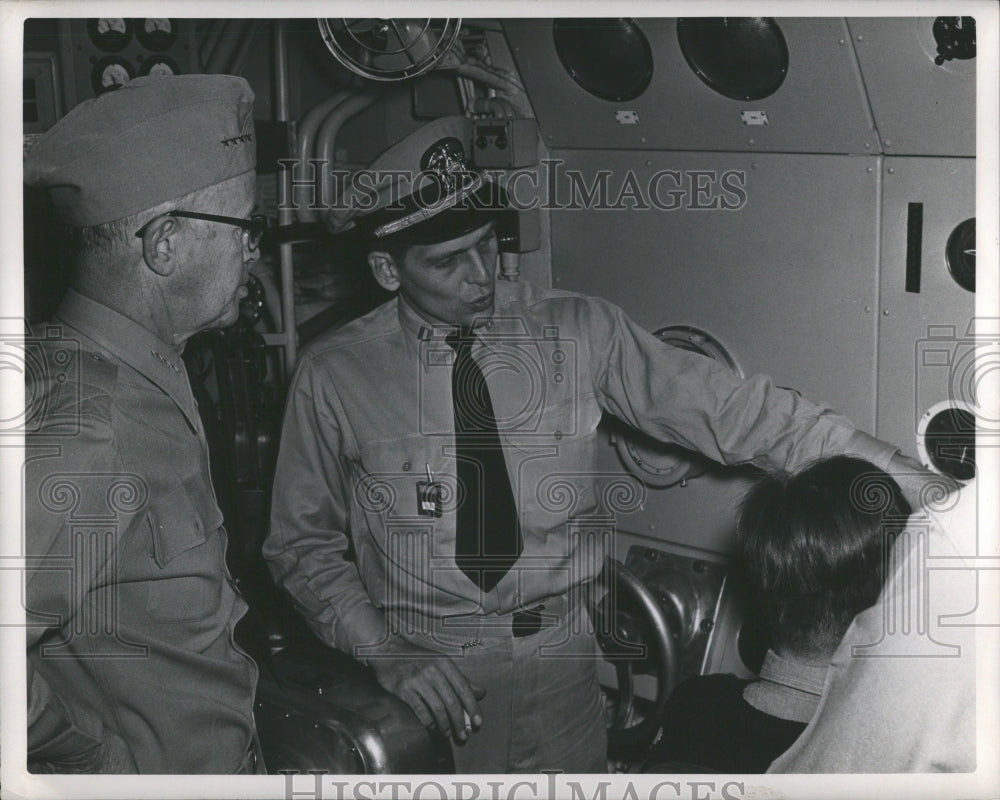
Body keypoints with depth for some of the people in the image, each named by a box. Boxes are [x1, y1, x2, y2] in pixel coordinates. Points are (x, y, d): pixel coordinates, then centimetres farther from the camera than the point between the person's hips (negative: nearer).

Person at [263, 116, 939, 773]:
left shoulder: (578, 332, 0)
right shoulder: (335, 376, -3)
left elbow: (725, 407, -3)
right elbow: (304, 542, 4)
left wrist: (891, 472, -11)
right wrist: (386, 652, -11)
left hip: (571, 662, 2)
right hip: (429, 677, -1)